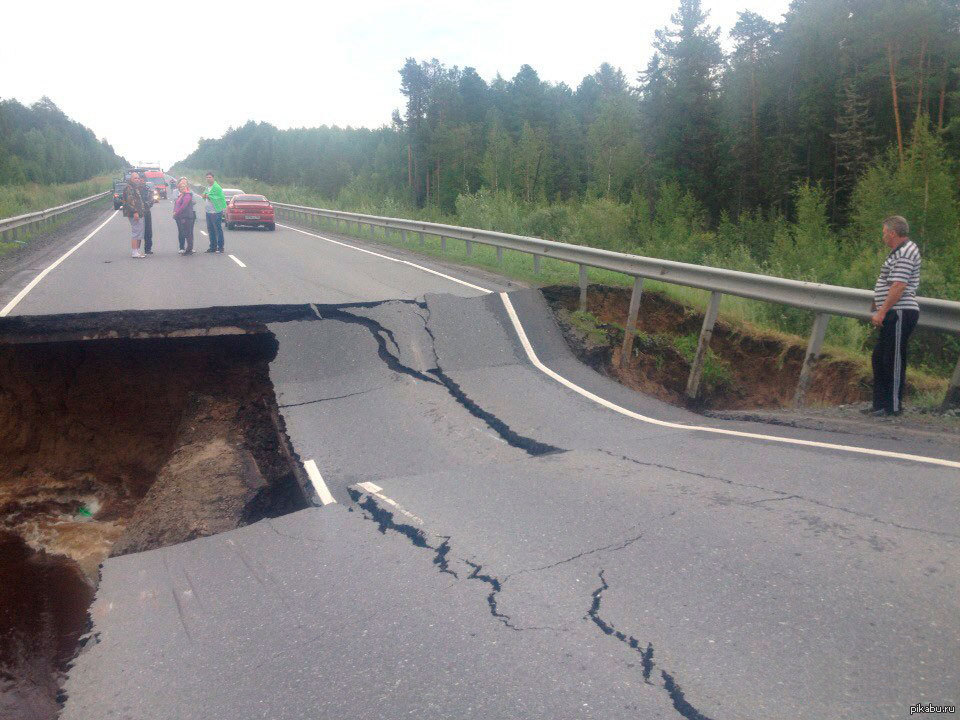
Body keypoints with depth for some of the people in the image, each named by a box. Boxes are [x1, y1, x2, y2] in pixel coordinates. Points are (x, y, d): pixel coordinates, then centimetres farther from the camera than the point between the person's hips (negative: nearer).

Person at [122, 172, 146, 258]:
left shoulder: (136, 188, 21)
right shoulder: (129, 188, -10)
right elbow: (129, 201, -19)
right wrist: (135, 212, -25)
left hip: (139, 213, 10)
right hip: (134, 213, -10)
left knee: (140, 232, 12)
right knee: (136, 232, -11)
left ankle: (137, 250, 18)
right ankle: (134, 252, -11)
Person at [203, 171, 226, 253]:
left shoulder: (216, 187, -12)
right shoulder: (208, 187, 15)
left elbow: (221, 198, -19)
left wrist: (209, 196, -16)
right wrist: (204, 196, 4)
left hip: (216, 212, -9)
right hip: (208, 212, 9)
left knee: (218, 230, -5)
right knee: (210, 230, 13)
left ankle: (220, 247, 0)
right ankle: (213, 247, 22)